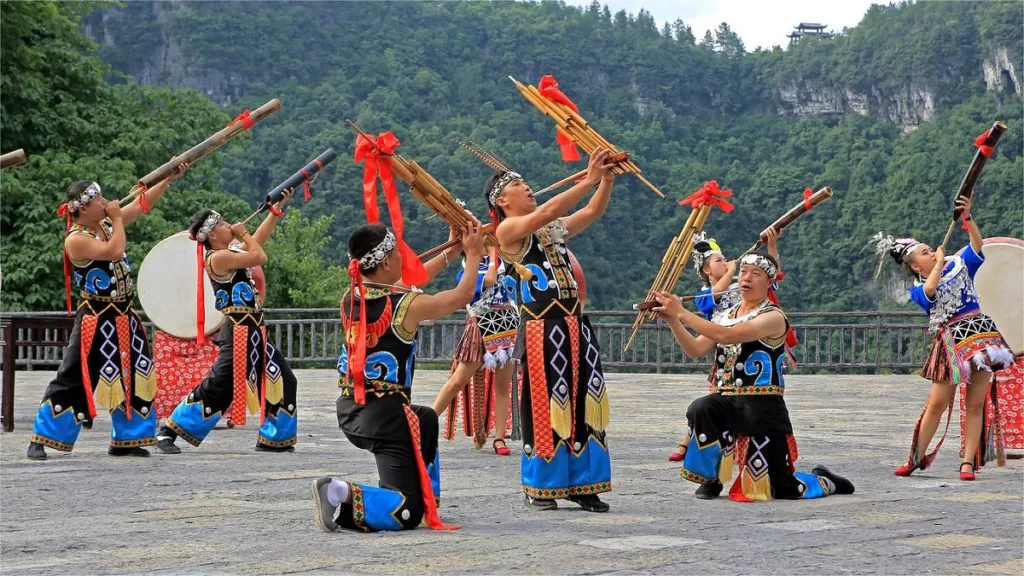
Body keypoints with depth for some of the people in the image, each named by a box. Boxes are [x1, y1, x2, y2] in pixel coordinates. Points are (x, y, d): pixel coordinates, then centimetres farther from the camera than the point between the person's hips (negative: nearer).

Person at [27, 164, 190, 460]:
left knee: (134, 379, 10)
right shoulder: (75, 239, -18)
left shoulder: (106, 224, 5)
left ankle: (126, 440, 21)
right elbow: (115, 250, -31)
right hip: (96, 322, -8)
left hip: (124, 319, 8)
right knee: (74, 381, -6)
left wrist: (170, 178, 6)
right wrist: (117, 220, -17)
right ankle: (40, 441, 3)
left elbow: (142, 203, 11)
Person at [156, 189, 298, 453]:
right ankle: (168, 432, -5)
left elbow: (259, 239, 24)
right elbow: (260, 257, -18)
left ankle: (273, 439, 19)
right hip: (239, 333, -10)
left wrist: (277, 207, 22)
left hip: (253, 332, 10)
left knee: (283, 381, 11)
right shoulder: (217, 258, -14)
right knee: (216, 387, -12)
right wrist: (243, 234, -3)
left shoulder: (230, 253, 14)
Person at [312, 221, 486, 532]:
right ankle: (343, 496, -26)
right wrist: (473, 254, 17)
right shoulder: (408, 306, -15)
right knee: (408, 513, -4)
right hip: (385, 415, -8)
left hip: (350, 410, 8)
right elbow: (462, 296, 1)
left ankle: (428, 500, 34)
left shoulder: (351, 298, 2)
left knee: (426, 421, 36)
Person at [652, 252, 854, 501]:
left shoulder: (773, 317, -11)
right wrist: (672, 320, -14)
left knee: (783, 489, 1)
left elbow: (727, 336, -26)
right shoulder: (728, 315, 12)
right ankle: (711, 479, -10)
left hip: (763, 407, -5)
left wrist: (682, 313, -26)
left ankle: (823, 482, 36)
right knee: (700, 409, -32)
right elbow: (696, 349, 1)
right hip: (729, 402, 5)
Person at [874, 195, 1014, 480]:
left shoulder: (959, 266, 13)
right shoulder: (918, 290, 5)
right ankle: (917, 457, 8)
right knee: (937, 403, -5)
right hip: (950, 342, -2)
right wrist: (939, 262, -6)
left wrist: (967, 217, -13)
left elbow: (977, 245, -1)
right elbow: (929, 291, -18)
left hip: (982, 334, 2)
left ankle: (969, 462, 1)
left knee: (976, 404, -2)